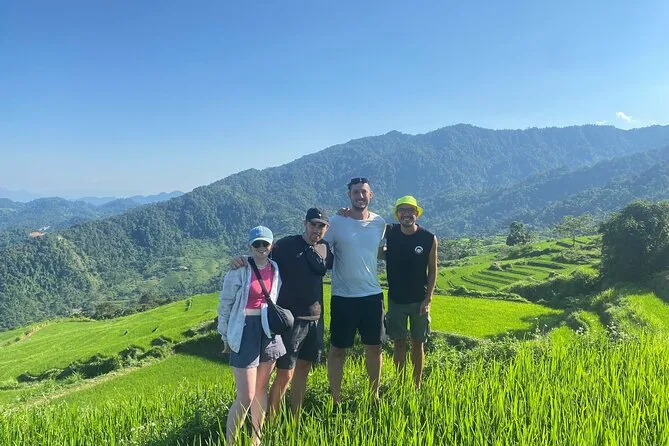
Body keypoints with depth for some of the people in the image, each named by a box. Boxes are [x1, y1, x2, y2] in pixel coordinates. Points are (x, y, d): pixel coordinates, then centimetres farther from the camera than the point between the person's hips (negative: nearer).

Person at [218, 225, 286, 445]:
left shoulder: (275, 269, 3)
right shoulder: (239, 271, -13)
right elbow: (225, 303, -6)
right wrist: (225, 336, -1)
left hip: (269, 331, 5)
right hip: (245, 332, -5)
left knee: (261, 389, 17)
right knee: (245, 398, -5)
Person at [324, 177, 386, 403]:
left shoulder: (380, 223, 3)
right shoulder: (335, 222, -9)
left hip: (373, 295, 4)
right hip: (343, 297, -4)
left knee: (374, 347, 14)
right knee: (338, 350, 6)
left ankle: (375, 395, 31)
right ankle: (335, 400, 21)